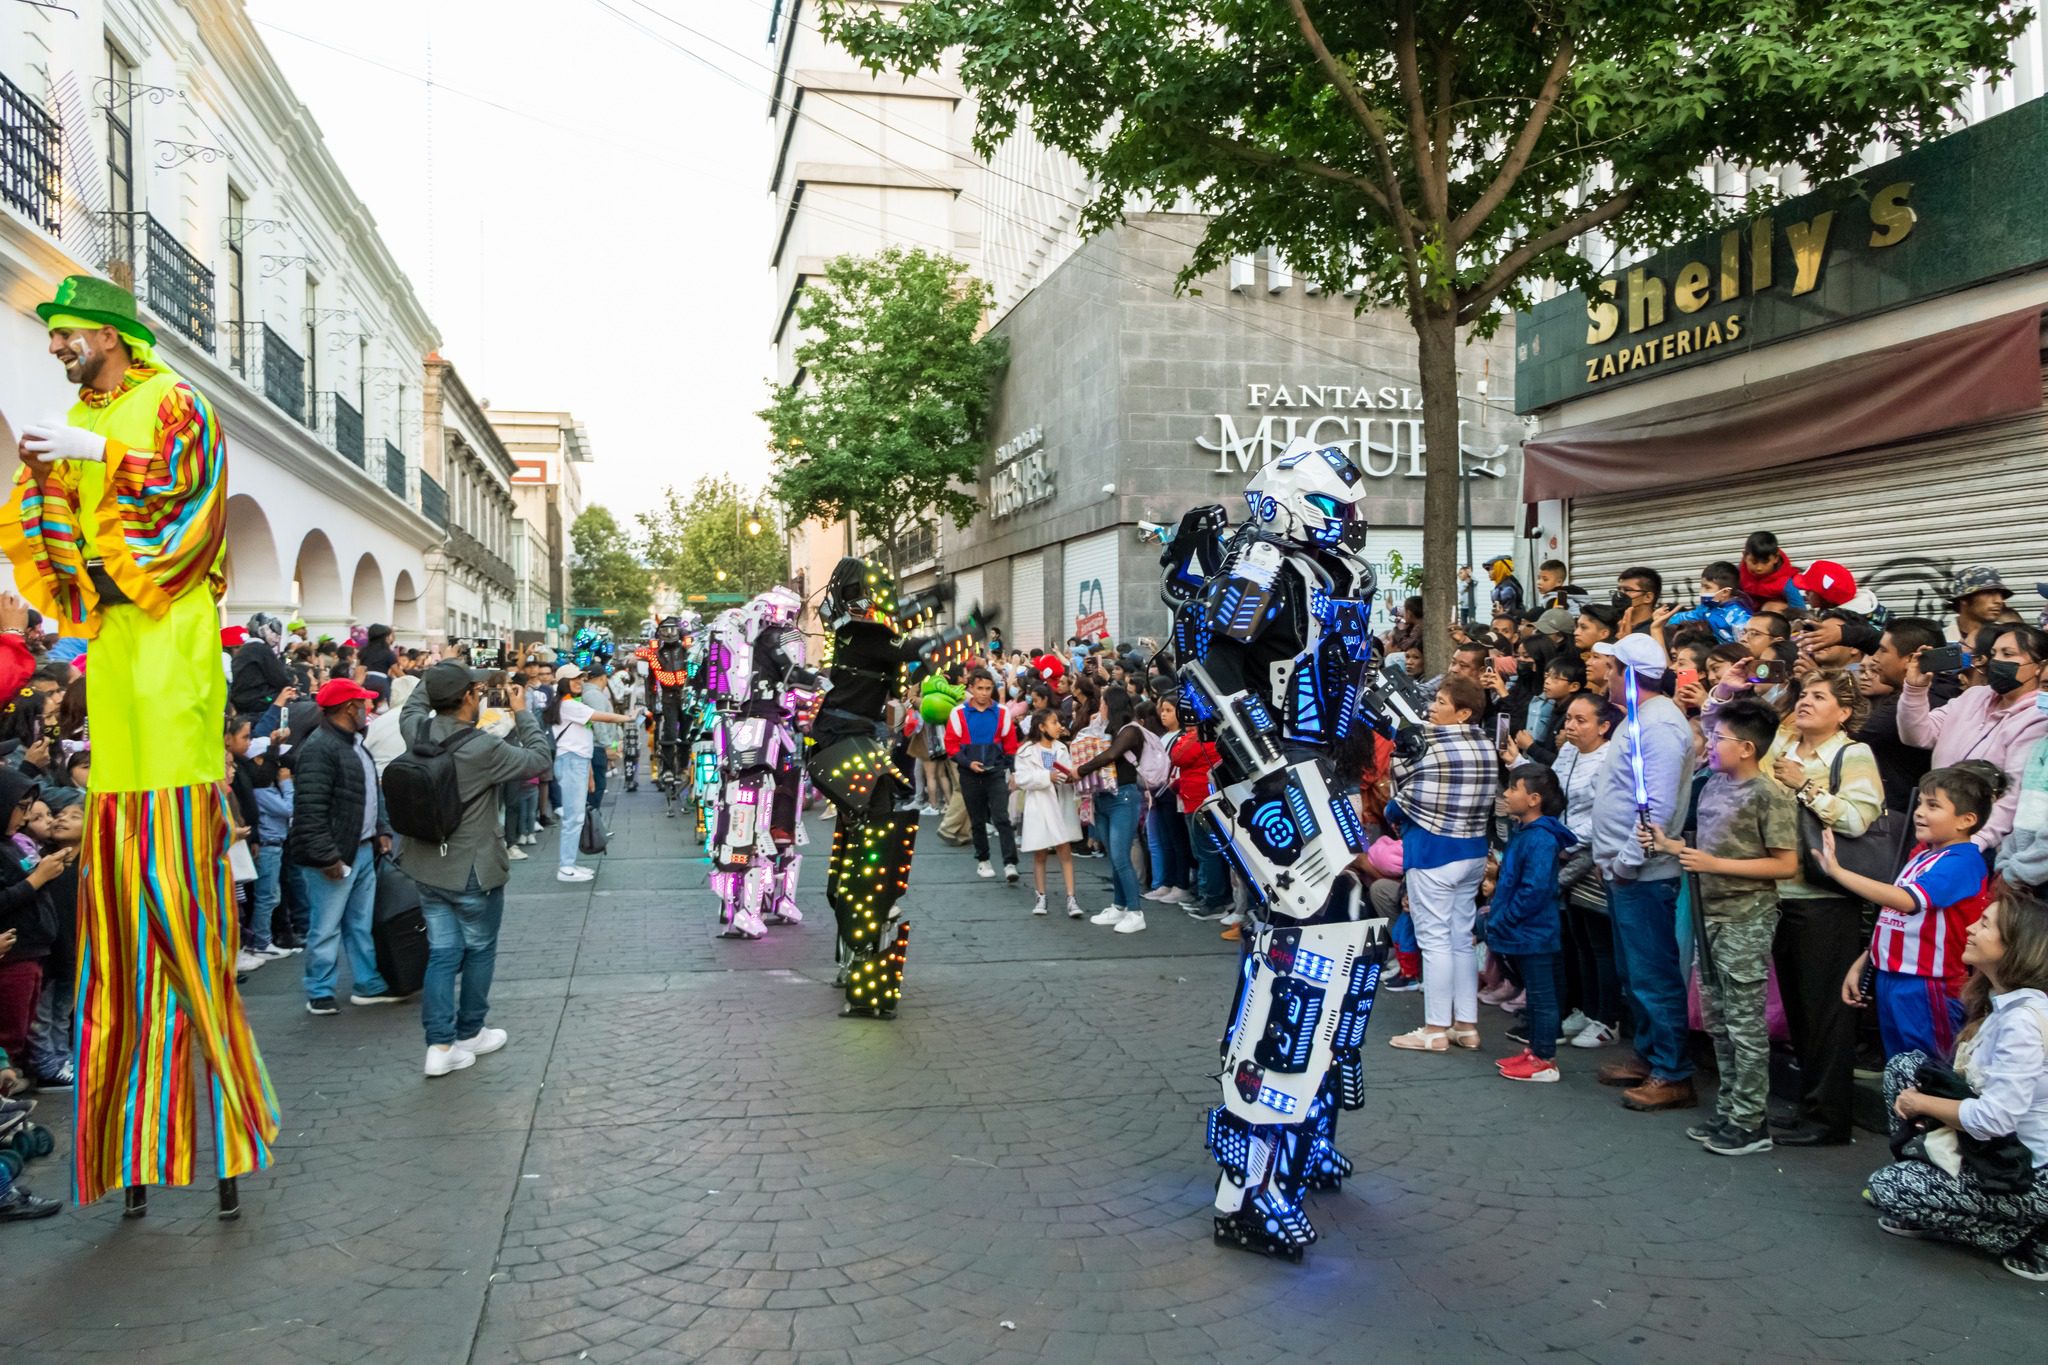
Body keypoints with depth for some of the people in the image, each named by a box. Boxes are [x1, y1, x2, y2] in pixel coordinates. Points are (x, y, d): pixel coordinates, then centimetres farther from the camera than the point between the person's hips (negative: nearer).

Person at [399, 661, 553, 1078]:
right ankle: (470, 1033, 28)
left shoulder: (418, 731, -7)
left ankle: (440, 1045, 10)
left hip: (428, 867, 6)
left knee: (442, 954, 11)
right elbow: (540, 759, -14)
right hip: (473, 872, -6)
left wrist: (437, 674, 19)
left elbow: (413, 705, 18)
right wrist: (522, 713, -5)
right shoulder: (482, 748, -26)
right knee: (479, 951, 15)